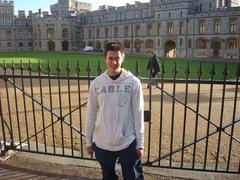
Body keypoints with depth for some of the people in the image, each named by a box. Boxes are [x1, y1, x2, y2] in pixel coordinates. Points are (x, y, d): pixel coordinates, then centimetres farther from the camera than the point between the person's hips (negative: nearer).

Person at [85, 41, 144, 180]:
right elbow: (91, 114, 3)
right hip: (102, 143, 2)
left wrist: (140, 143, -3)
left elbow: (138, 114, -5)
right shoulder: (96, 83, -4)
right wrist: (89, 141, 8)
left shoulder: (133, 82, -9)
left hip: (128, 143, -2)